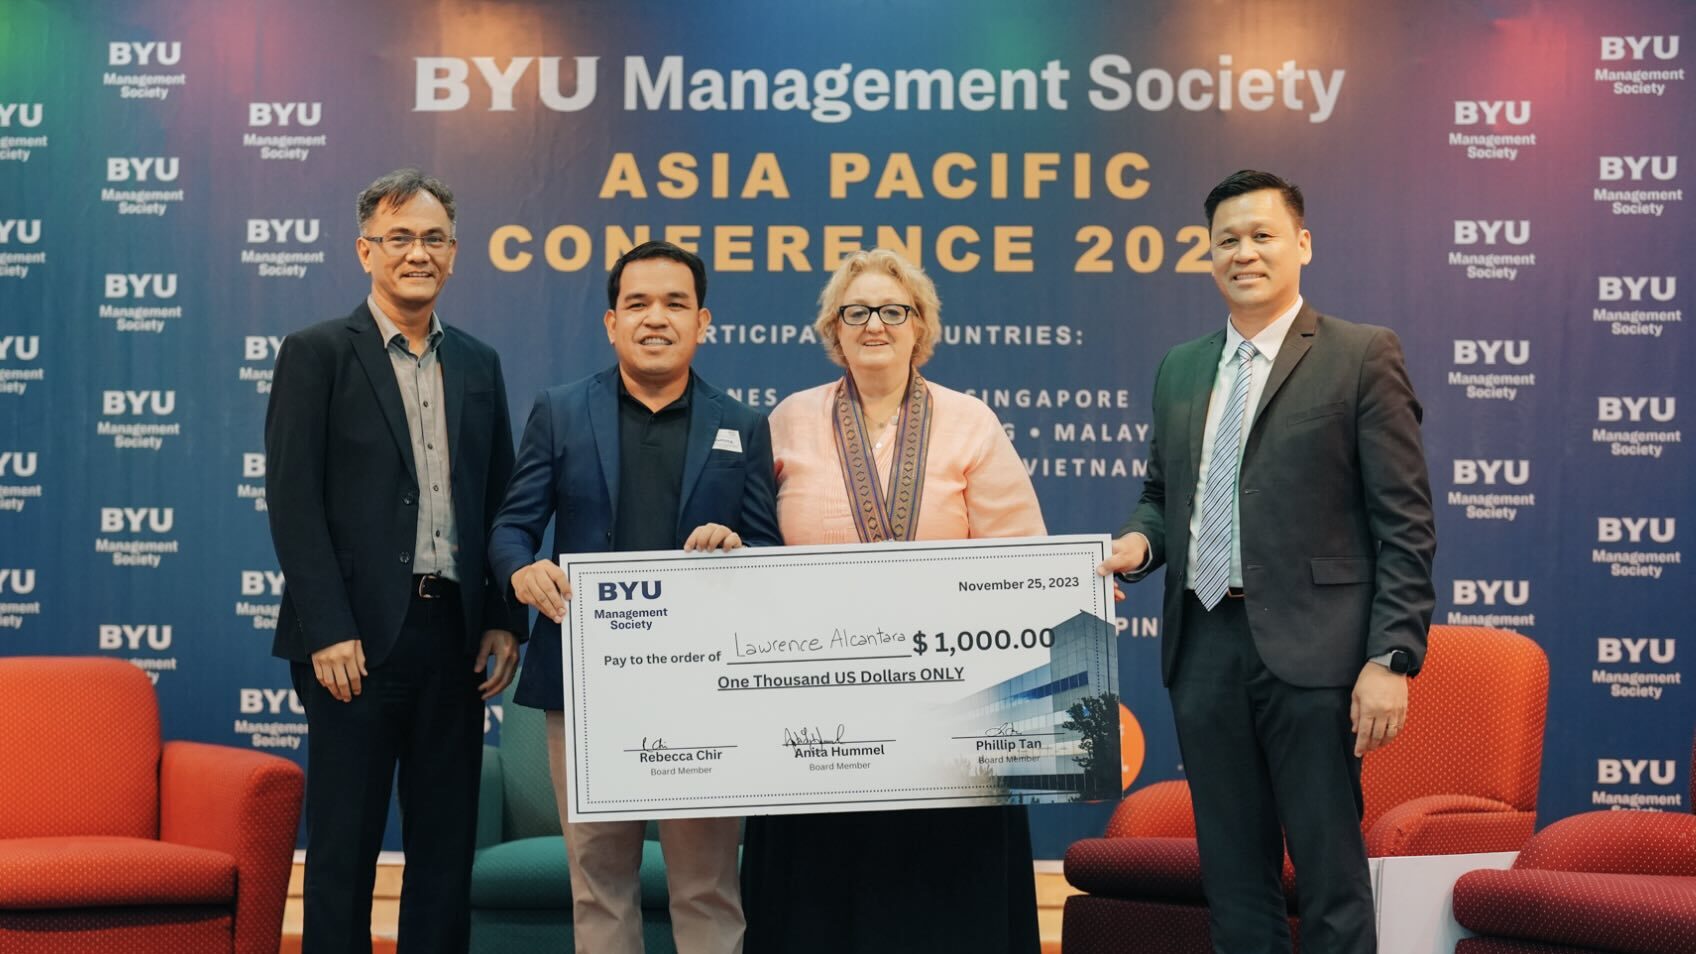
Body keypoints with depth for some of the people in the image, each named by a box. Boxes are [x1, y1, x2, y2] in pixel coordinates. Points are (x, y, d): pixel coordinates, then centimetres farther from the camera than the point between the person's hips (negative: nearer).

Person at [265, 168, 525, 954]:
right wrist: (328, 632, -14)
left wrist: (504, 621, 5)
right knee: (344, 847, 2)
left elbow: (500, 504, 14)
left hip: (455, 637, 5)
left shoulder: (478, 365, 13)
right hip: (358, 641, -5)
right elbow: (293, 502, -8)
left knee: (446, 846, 9)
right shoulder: (316, 355, -2)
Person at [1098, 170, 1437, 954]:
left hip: (1310, 651, -5)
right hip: (1205, 646, 5)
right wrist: (1138, 542, 0)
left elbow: (1404, 524, -6)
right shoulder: (1179, 369, 15)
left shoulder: (1361, 357, -2)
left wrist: (1392, 658, -13)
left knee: (1330, 875, 0)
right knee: (1232, 875, 12)